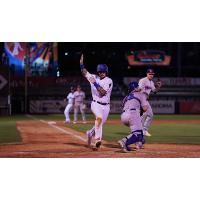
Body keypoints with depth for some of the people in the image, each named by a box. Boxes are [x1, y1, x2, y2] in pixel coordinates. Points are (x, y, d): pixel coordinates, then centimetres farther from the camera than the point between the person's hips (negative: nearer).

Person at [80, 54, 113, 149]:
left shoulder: (109, 81, -9)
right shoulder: (94, 77, 3)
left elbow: (103, 92, -20)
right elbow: (85, 73, 16)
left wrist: (95, 84, -25)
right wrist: (81, 63, 2)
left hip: (106, 106, 1)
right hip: (96, 104, -1)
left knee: (100, 124, 9)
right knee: (99, 118, -30)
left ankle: (90, 133, 42)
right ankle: (98, 140, -33)